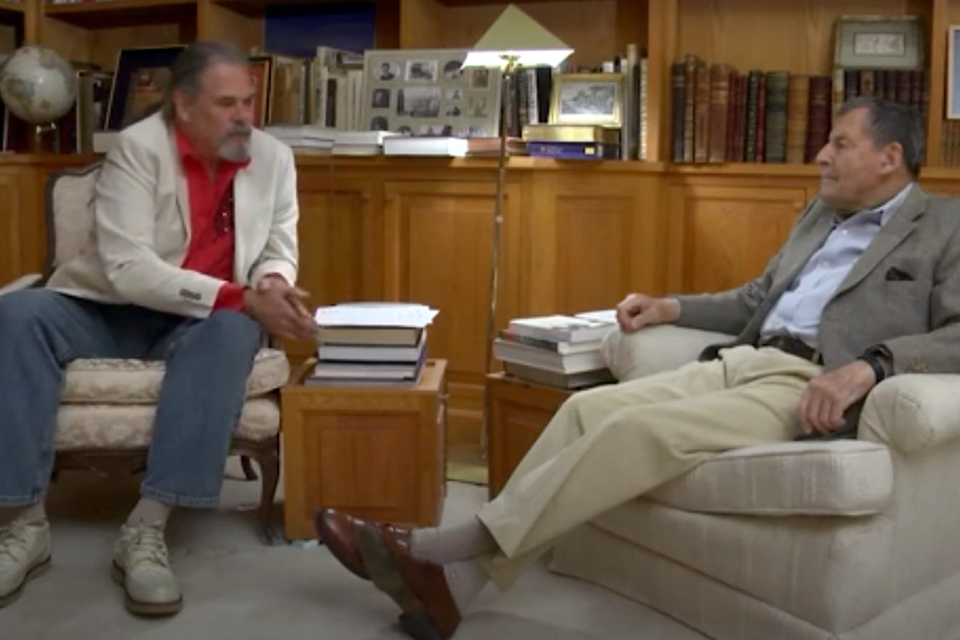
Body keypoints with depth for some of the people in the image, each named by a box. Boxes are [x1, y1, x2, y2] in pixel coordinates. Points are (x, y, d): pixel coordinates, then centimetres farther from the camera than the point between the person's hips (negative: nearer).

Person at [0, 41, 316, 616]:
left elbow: (280, 250, 6)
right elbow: (127, 268, -24)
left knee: (233, 332, -34)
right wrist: (244, 298, -31)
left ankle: (147, 528, -35)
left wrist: (273, 286, -21)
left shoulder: (274, 158, 1)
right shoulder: (139, 147, -13)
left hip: (199, 321, 1)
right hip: (109, 310, -1)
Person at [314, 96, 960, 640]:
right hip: (744, 361, 7)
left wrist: (869, 365, -25)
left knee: (642, 430, -29)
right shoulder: (821, 214, 27)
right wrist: (669, 307, 18)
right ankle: (461, 574, -19)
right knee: (591, 407, -16)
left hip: (812, 386, -7)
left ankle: (453, 548, -24)